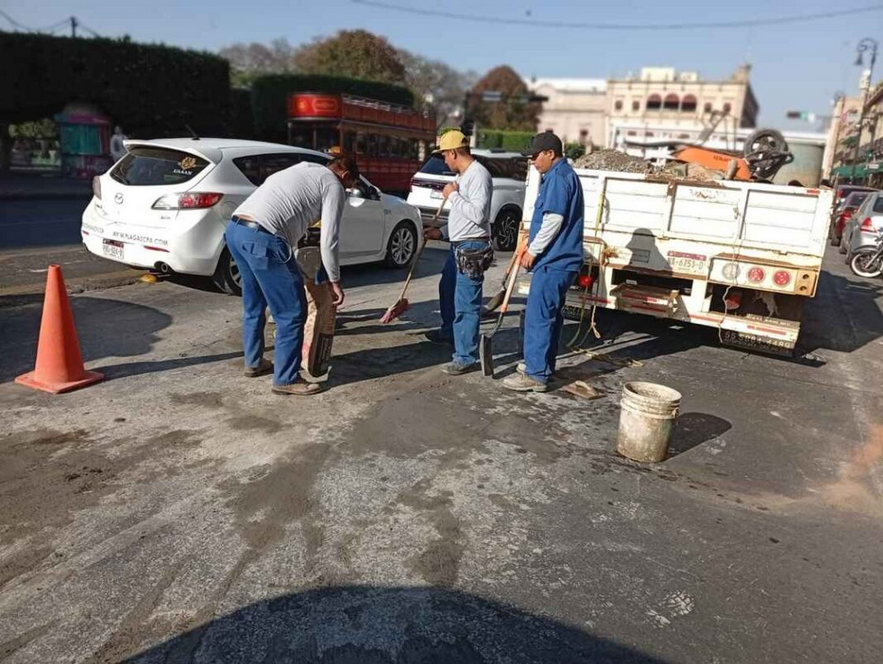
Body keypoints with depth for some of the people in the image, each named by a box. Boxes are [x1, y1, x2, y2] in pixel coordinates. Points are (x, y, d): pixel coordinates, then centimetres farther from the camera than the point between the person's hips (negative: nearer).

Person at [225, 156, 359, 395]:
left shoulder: (303, 169, 31)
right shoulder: (334, 185, 6)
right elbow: (329, 241, -1)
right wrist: (335, 281, 10)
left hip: (235, 229, 9)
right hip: (262, 238, -9)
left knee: (254, 304, 25)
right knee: (292, 312, 2)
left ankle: (254, 362, 39)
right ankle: (285, 379, 9)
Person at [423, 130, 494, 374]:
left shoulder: (478, 175, -16)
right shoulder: (462, 175, 15)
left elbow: (478, 214, -27)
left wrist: (452, 195, -17)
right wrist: (442, 232, 16)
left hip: (472, 248, -11)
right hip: (458, 246, 11)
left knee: (466, 304, -8)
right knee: (447, 289, 27)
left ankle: (466, 358, -1)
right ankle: (449, 332, 49)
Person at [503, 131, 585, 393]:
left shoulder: (558, 178, -13)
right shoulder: (564, 175, 20)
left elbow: (553, 220, -21)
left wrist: (533, 251, -14)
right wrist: (532, 245, 23)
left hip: (553, 261, -11)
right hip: (560, 259, 11)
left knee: (538, 316, -8)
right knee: (550, 314, 16)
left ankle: (535, 375, -5)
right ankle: (543, 365, 25)